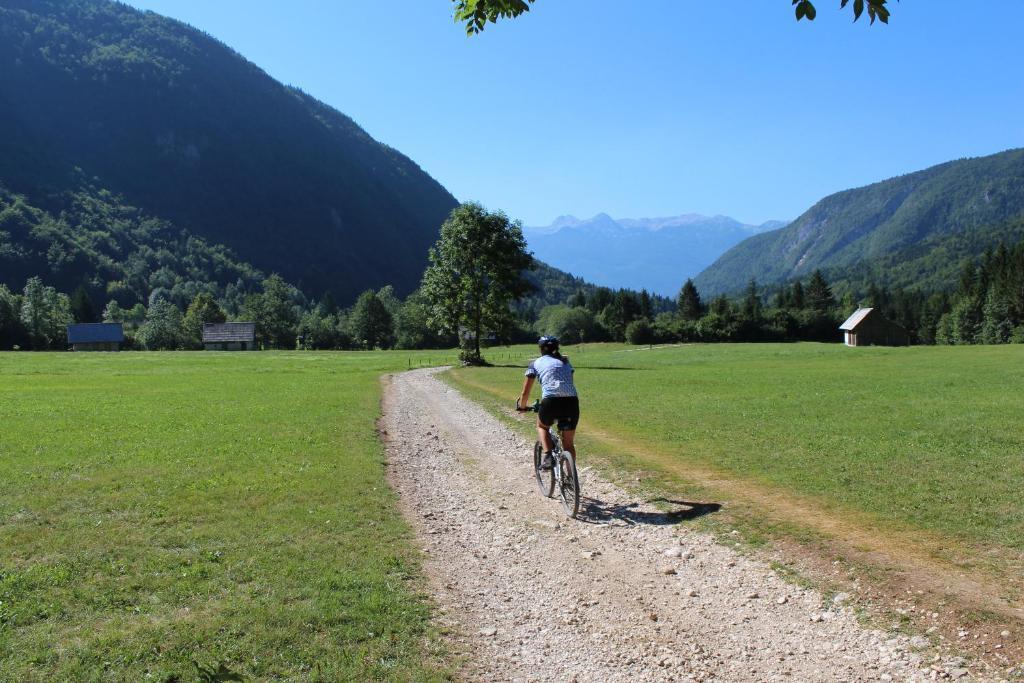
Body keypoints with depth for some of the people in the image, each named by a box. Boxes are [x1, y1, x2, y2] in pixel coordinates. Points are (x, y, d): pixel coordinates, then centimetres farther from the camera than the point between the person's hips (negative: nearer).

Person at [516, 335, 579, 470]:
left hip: (551, 401, -2)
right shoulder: (566, 362, 26)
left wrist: (522, 406, 35)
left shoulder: (536, 363, 16)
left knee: (542, 426, 29)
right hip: (572, 401, 3)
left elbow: (525, 392, 17)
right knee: (569, 443, 17)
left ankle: (548, 457, 7)